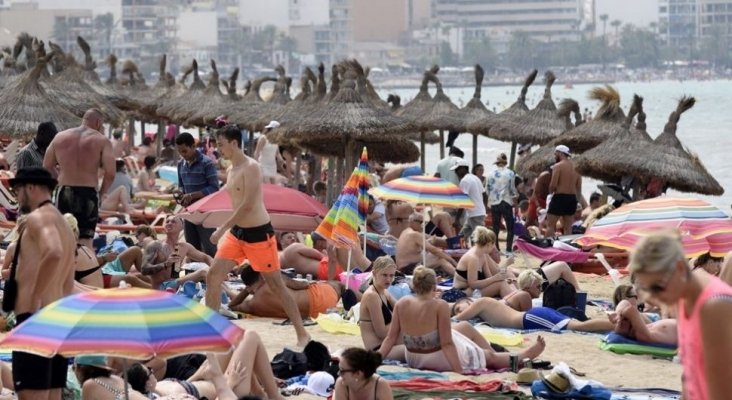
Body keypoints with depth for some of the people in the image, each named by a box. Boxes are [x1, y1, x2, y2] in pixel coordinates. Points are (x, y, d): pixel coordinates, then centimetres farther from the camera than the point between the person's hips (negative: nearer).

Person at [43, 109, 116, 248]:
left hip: (64, 193, 3)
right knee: (86, 240, 0)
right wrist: (102, 192, 5)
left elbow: (47, 167, 11)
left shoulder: (60, 137, 9)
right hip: (88, 194, -3)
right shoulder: (102, 141, -3)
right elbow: (110, 173, -11)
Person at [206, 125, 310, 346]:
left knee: (276, 285, -2)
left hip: (259, 233, -8)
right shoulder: (232, 169, 10)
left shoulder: (251, 167, -17)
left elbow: (248, 204, -24)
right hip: (237, 232, 8)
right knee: (213, 276, 1)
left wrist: (222, 228, -22)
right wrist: (227, 230, 15)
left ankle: (302, 334, 7)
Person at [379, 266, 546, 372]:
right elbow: (447, 344, -25)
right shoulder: (440, 306, -25)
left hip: (414, 358, 7)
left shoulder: (402, 303, -11)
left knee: (466, 327, 27)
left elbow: (391, 338, -10)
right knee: (490, 356, 19)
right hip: (440, 359, -7)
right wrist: (459, 370, -23)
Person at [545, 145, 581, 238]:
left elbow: (553, 184, -15)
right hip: (572, 198, 7)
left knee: (550, 225, -4)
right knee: (568, 227, 9)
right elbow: (579, 187, 13)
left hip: (560, 197, -7)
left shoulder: (558, 166, -8)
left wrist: (550, 192, 4)